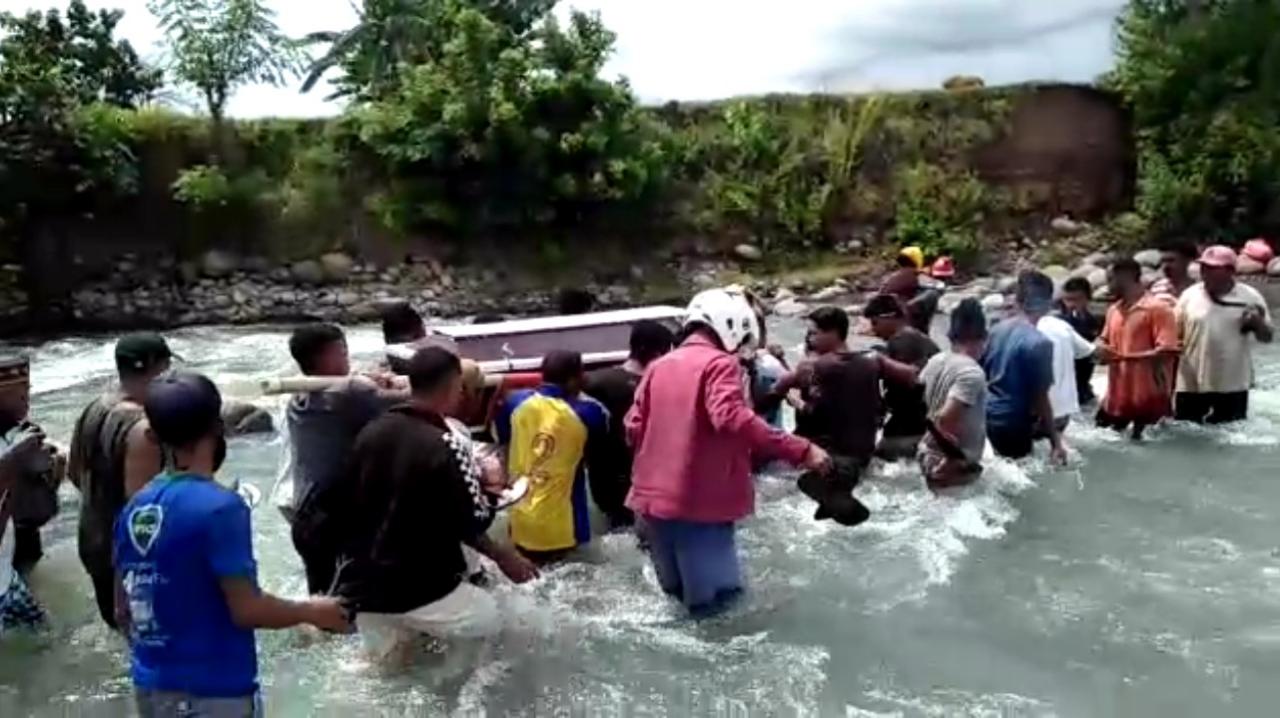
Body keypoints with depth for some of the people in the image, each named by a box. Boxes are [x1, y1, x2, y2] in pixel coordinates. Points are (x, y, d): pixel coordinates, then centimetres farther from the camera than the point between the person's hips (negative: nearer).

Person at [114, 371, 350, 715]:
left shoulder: (134, 508, 3)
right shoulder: (219, 506, -20)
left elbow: (123, 610, 11)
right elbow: (246, 609, -20)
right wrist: (312, 611, -5)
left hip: (151, 685, 8)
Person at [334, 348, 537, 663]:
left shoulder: (370, 432, 1)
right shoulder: (445, 447, -19)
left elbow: (349, 504, 11)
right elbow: (472, 523, -14)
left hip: (361, 585, 7)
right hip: (421, 590, -6)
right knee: (501, 630, 15)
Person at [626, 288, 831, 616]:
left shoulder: (658, 366, 12)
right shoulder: (720, 363, -9)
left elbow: (634, 427, 12)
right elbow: (732, 418, -26)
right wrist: (800, 450, -26)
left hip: (654, 497, 8)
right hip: (700, 500, -8)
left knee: (678, 596, 22)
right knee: (715, 602, 1)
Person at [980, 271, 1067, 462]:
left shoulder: (996, 330, 1)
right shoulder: (1039, 343, -19)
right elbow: (1040, 398, -18)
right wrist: (1055, 442, -11)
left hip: (988, 415, 7)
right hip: (1012, 423, -7)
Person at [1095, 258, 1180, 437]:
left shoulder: (1157, 308, -12)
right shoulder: (1114, 309, 12)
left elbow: (1166, 351, -20)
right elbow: (1104, 340, 25)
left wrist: (1121, 357, -22)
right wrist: (1101, 348, -1)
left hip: (1147, 398, -7)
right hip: (1117, 396, 8)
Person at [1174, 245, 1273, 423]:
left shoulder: (1250, 297, -2)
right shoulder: (1189, 295, 0)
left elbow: (1266, 337, 1)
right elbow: (1175, 335, 6)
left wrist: (1257, 322, -20)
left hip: (1232, 385, 0)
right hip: (1191, 384, 1)